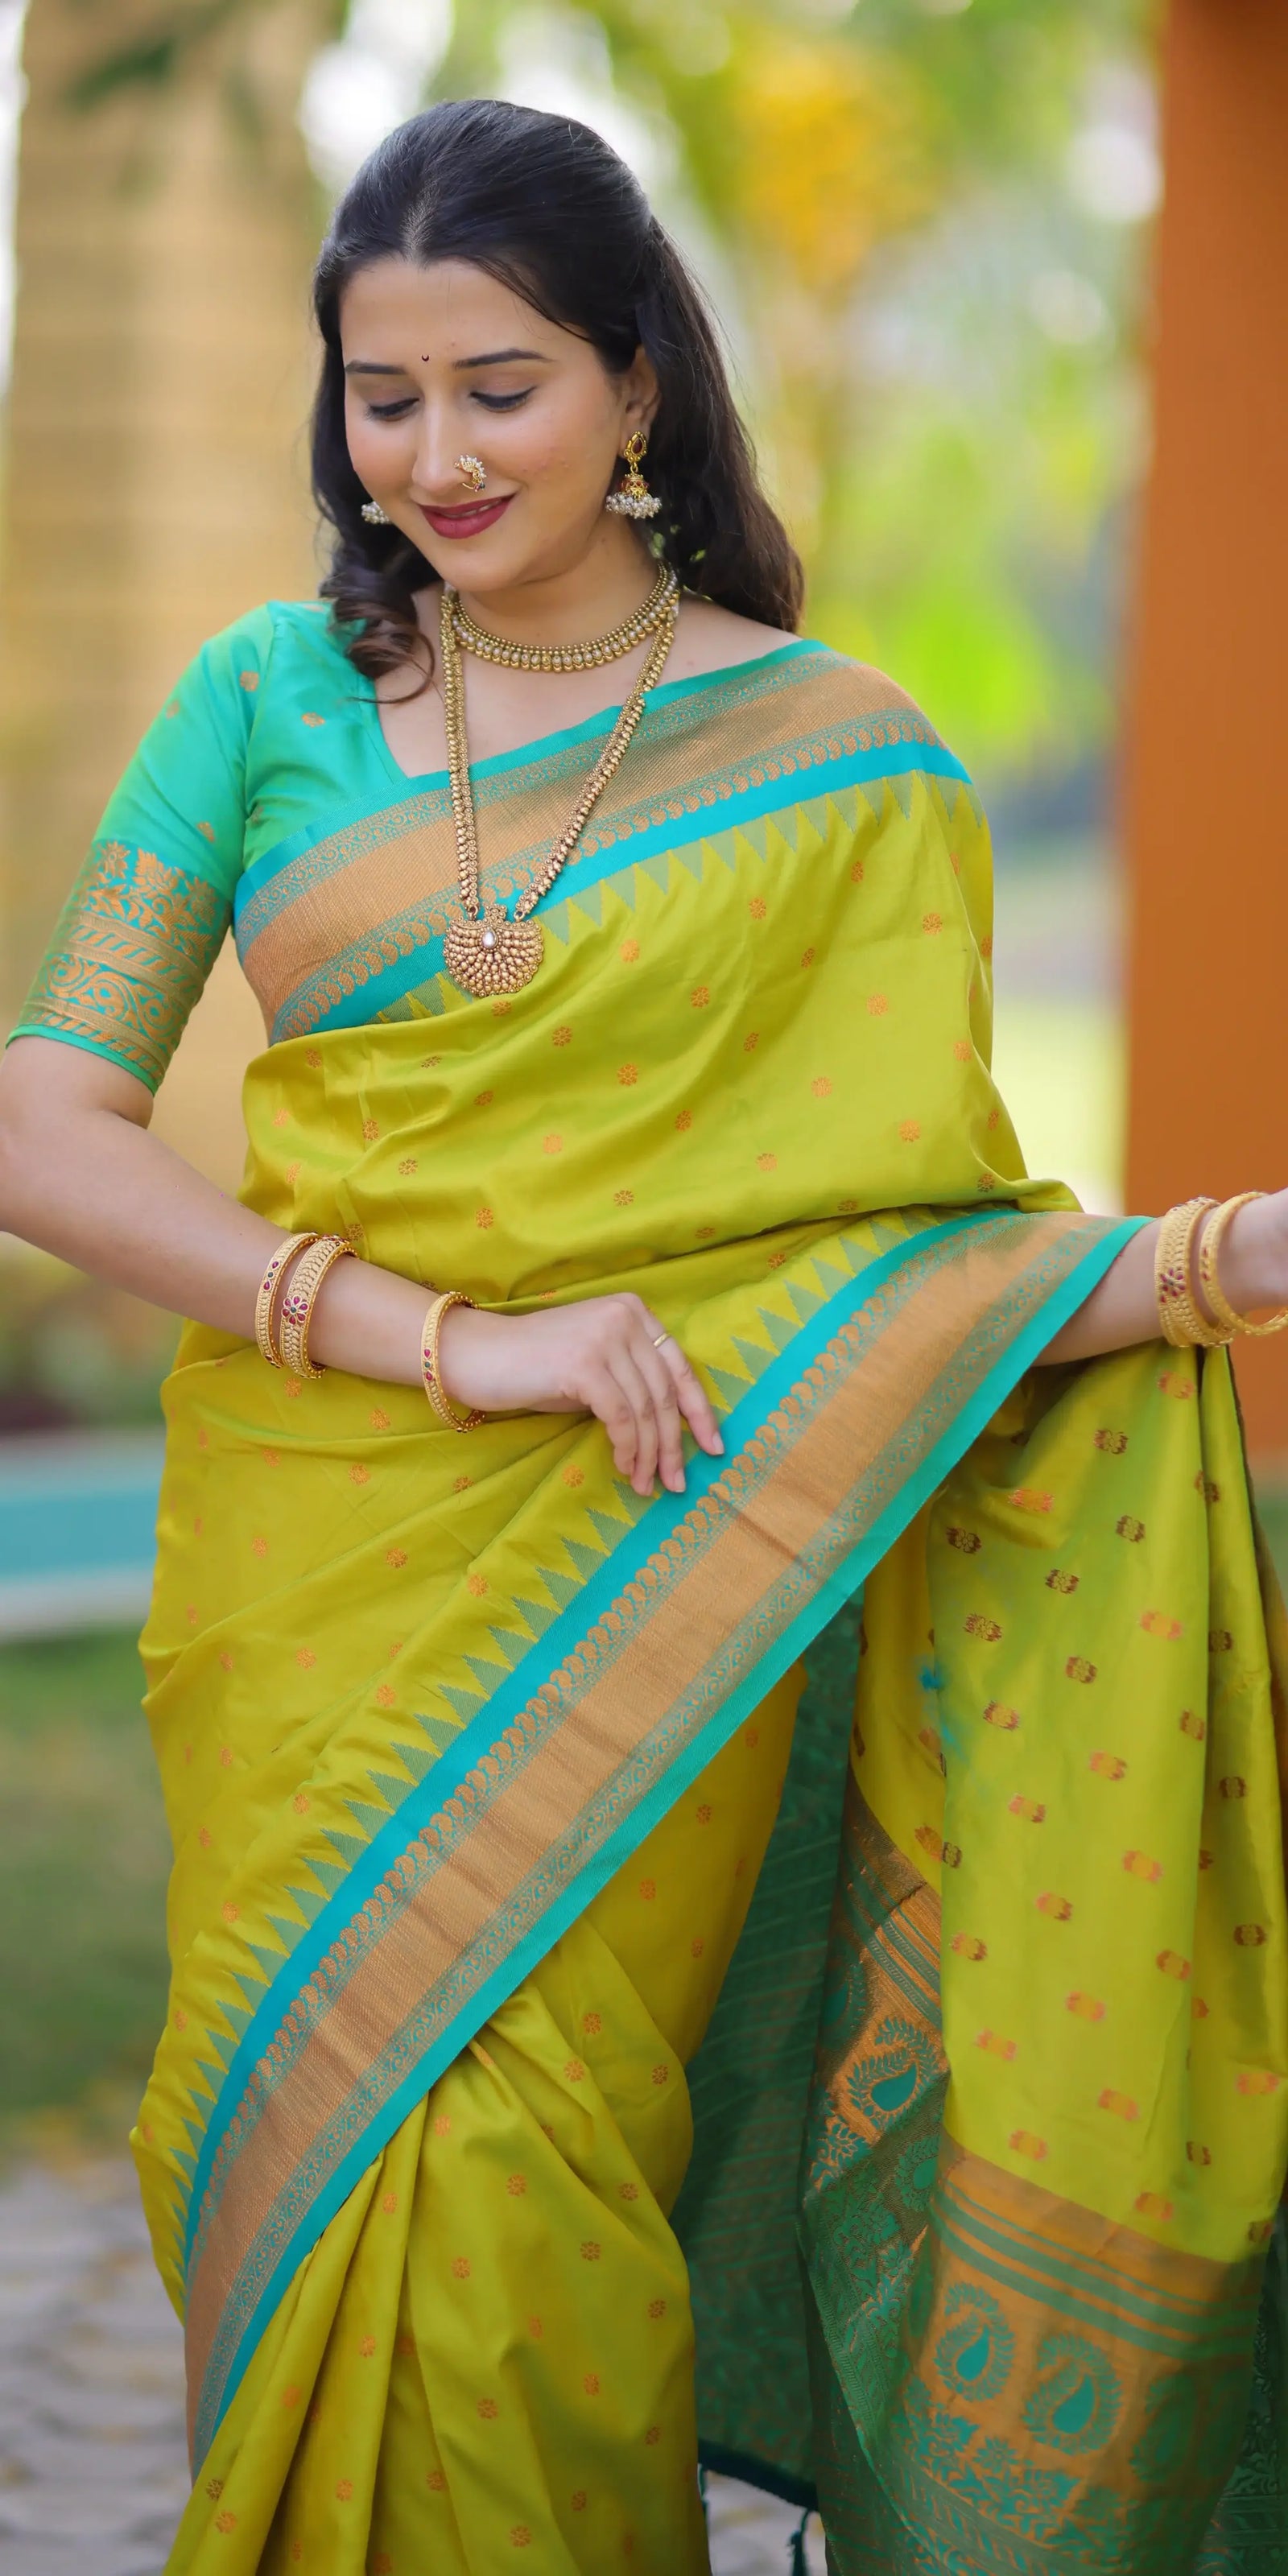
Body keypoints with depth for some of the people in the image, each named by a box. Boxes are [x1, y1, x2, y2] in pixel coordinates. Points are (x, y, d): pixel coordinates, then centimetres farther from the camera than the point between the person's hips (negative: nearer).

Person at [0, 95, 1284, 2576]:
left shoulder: (844, 764, 1)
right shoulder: (269, 698, 4)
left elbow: (925, 1241, 0)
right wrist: (452, 1339, -13)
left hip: (651, 1593, -1)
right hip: (322, 1569, 2)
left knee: (515, 2178, -6)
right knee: (333, 2154, 2)